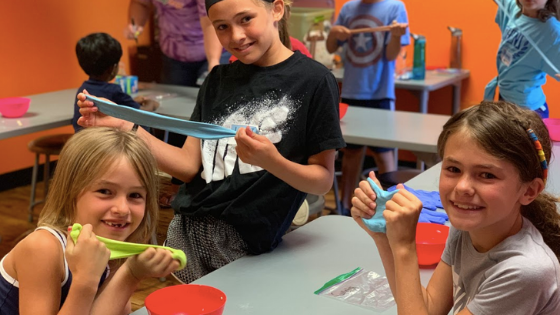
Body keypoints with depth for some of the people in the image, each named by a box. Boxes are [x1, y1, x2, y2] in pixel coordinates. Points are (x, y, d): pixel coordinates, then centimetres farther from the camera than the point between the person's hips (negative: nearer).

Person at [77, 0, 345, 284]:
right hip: (186, 230, 5)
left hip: (245, 243, -4)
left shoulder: (313, 81, -6)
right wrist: (125, 126, -5)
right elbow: (190, 166, 5)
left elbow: (323, 180, -6)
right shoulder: (219, 79, 11)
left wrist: (273, 162, -25)